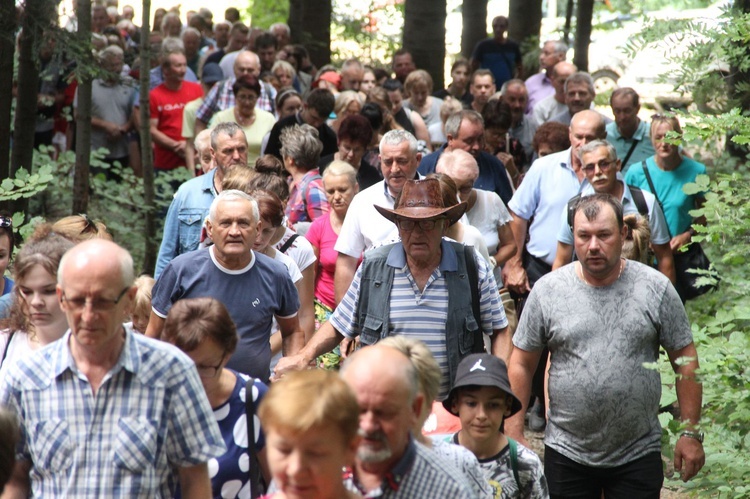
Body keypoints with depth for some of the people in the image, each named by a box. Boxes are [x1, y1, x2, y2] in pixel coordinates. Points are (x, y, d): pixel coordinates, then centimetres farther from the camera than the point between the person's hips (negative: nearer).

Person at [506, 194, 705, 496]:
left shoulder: (655, 288, -2)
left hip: (639, 456, 0)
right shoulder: (547, 290, -2)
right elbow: (521, 364, 3)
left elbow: (685, 359, 2)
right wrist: (514, 435, -1)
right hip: (566, 456, 1)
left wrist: (690, 433, -1)